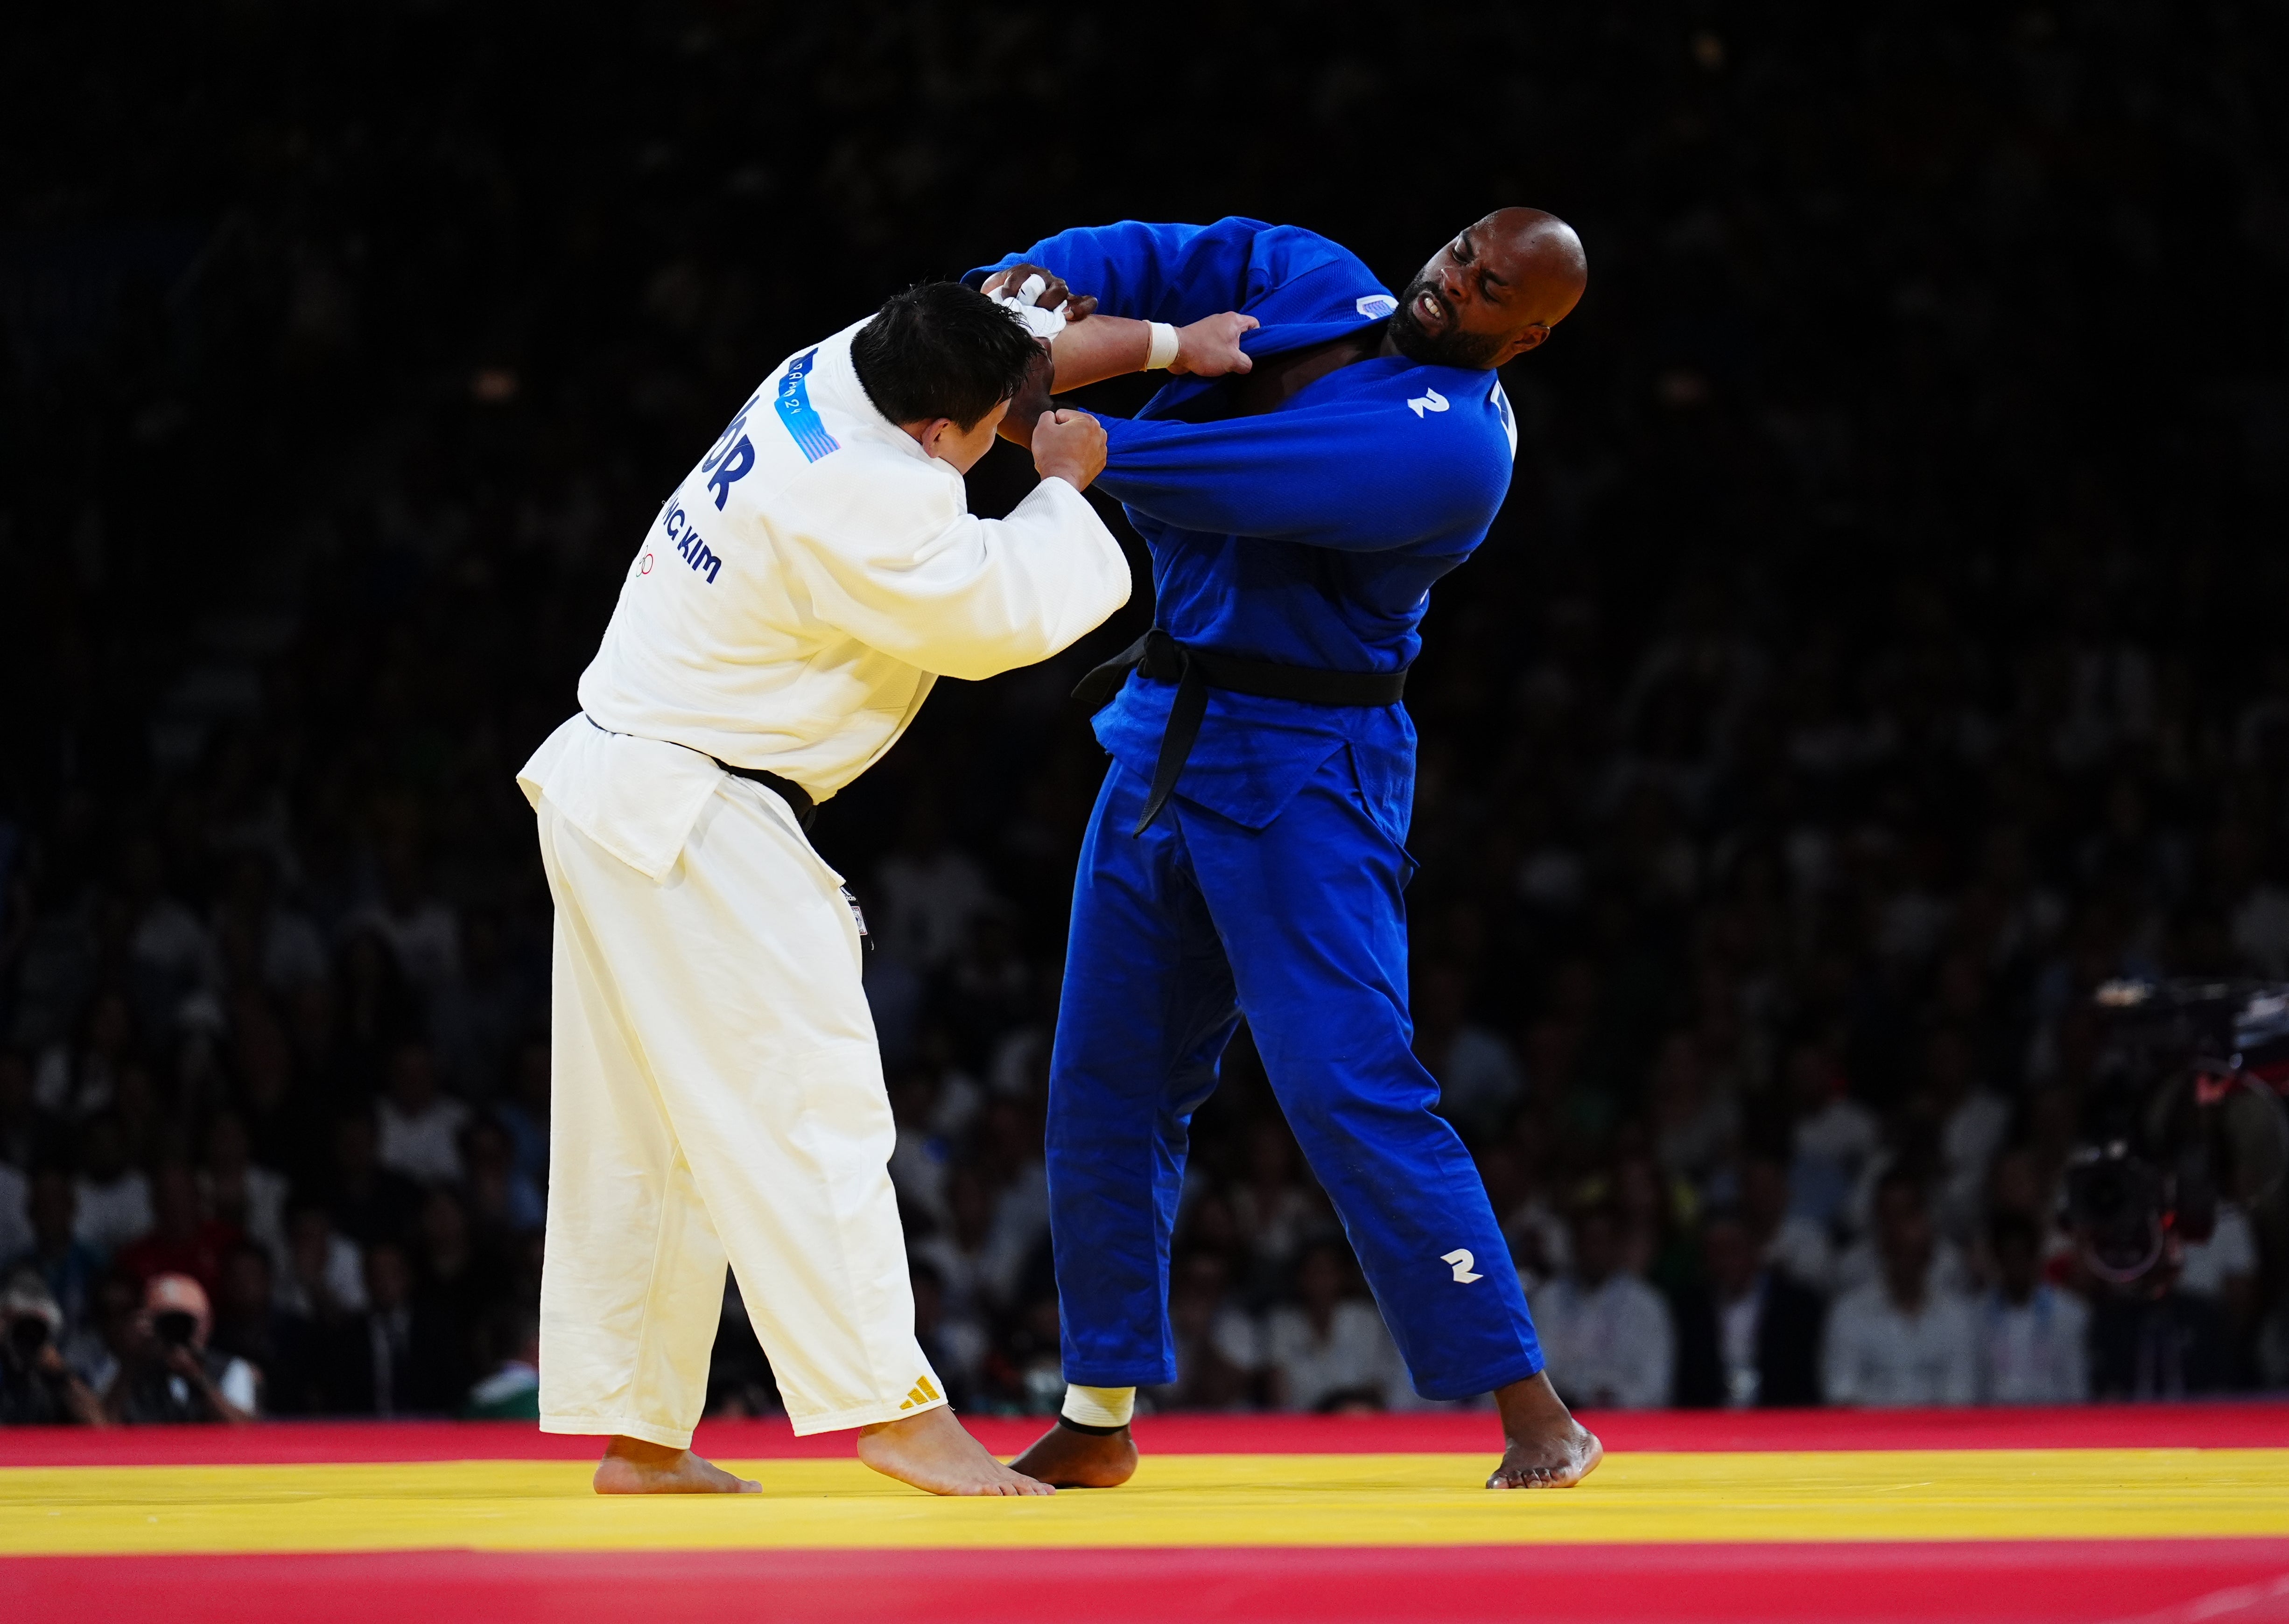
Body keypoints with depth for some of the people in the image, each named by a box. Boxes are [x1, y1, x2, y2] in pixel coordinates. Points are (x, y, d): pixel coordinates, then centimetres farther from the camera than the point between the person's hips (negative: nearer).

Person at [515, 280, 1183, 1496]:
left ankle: (637, 1434, 17)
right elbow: (1004, 617, -15)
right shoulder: (857, 505, -26)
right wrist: (1063, 490, 1)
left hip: (611, 792, 10)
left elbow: (1008, 329, 19)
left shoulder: (832, 372, 2)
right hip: (694, 825, -10)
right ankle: (893, 1406, -15)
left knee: (640, 1133, 12)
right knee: (806, 1099, -11)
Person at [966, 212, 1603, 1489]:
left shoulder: (1455, 446, -19)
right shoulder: (1315, 285, 5)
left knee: (1352, 1085, -14)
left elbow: (1237, 481, -28)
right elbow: (1153, 260, 2)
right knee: (1110, 1087, 11)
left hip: (1300, 775, -7)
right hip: (1163, 740, 8)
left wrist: (1030, 423, -24)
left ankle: (1535, 1416, -8)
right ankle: (1100, 1419, 24)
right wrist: (1028, 285, -20)